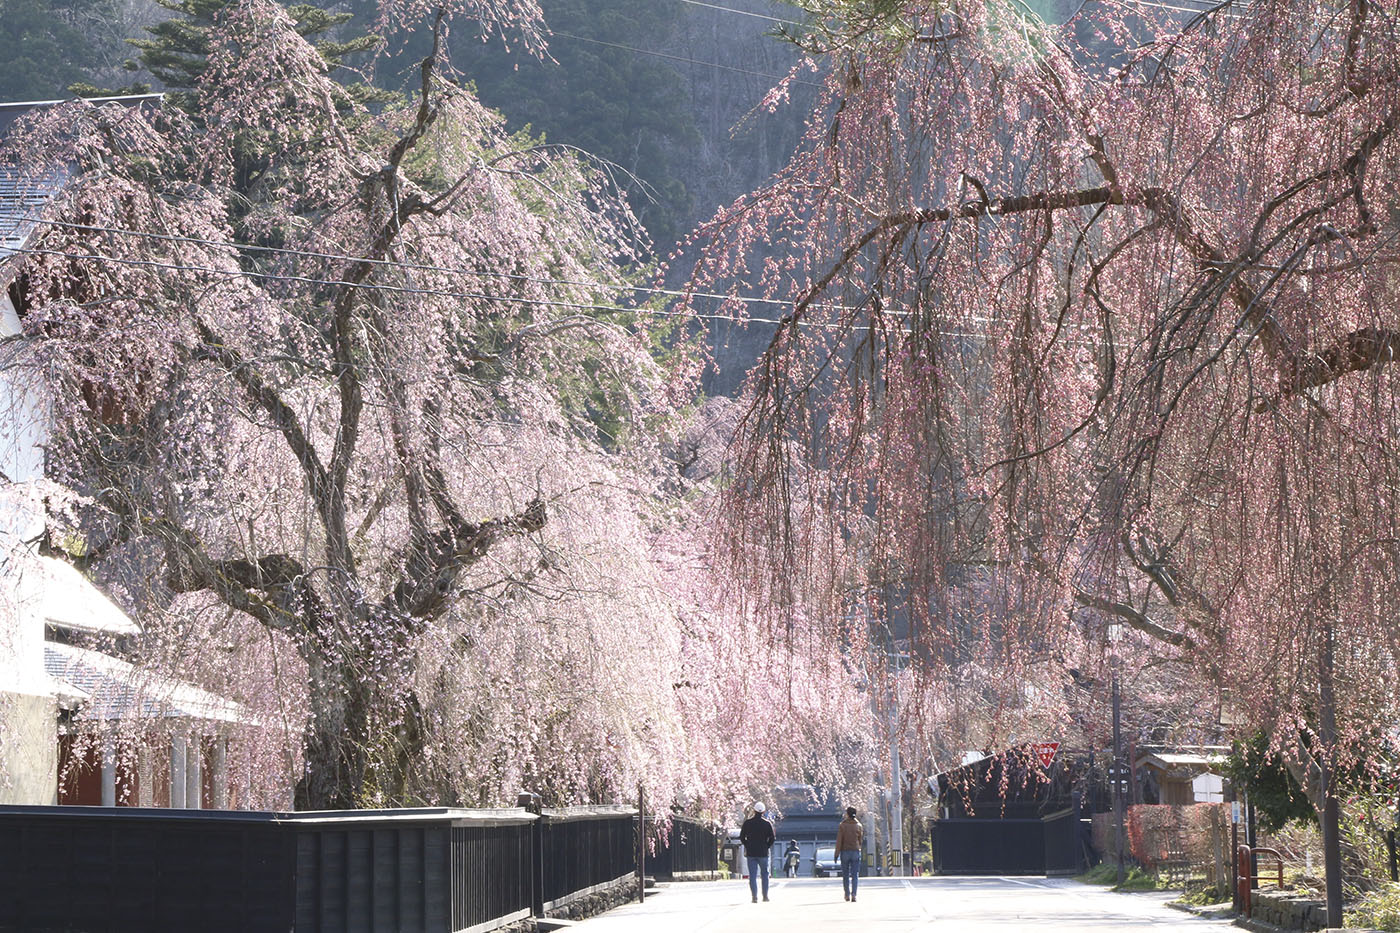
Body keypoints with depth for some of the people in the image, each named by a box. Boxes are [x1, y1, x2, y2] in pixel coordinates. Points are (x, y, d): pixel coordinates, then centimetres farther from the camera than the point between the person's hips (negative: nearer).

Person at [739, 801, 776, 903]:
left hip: (751, 852, 0)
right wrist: (767, 847, 9)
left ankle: (754, 897, -7)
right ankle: (765, 896, 14)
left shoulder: (747, 823, -1)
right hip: (763, 853, 0)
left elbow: (742, 837, 2)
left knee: (752, 876, 1)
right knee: (765, 874, 13)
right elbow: (772, 838, -4)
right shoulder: (767, 824, -3)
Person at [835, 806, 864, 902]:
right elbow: (861, 841, 8)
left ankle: (847, 895, 16)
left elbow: (839, 841, -8)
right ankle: (853, 894, -14)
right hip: (856, 851, 1)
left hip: (845, 851, -1)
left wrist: (837, 854, -5)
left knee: (845, 875, 11)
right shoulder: (859, 826, 1)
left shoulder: (842, 825, -6)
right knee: (855, 875, 0)